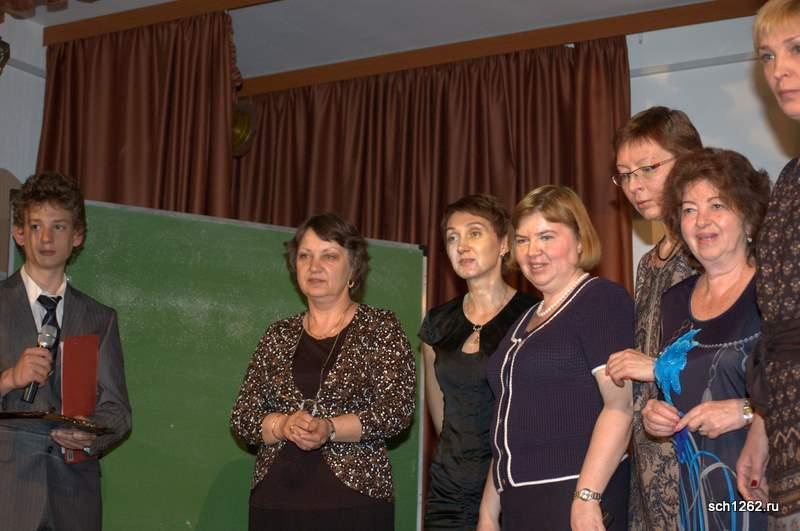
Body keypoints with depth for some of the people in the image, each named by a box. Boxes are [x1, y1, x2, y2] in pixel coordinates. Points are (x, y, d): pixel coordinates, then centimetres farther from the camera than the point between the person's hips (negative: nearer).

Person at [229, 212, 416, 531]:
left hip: (353, 500, -3)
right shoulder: (279, 336, 11)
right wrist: (282, 426, -14)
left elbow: (397, 408, -8)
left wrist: (328, 428, -21)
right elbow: (242, 416, 7)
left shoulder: (381, 328, 1)